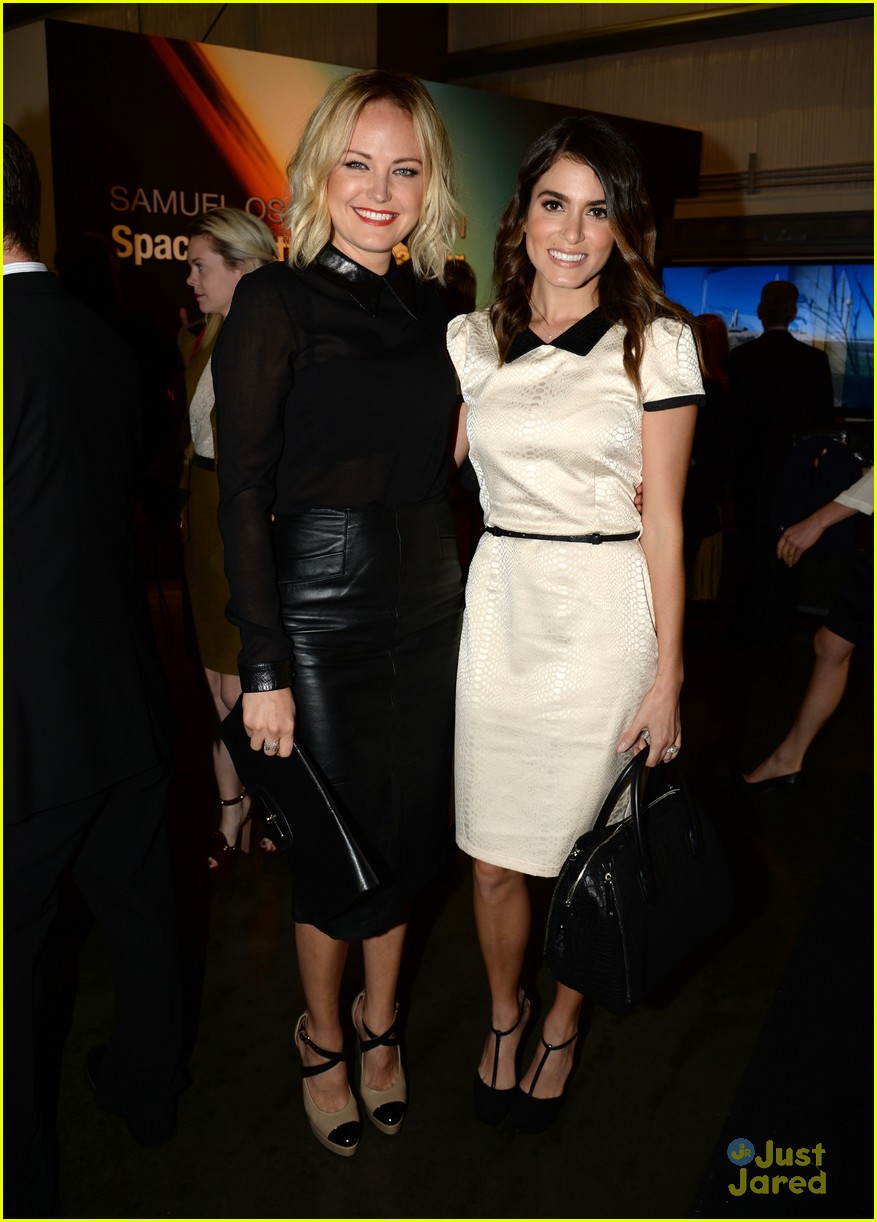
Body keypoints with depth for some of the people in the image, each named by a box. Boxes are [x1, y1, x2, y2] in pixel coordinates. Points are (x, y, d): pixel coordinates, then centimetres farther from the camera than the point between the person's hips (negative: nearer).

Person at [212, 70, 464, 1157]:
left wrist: (451, 590, 11)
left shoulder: (431, 306, 9)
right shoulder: (275, 302, -8)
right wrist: (262, 668, -14)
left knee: (410, 829, 15)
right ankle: (322, 1036, 33)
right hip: (323, 608, -5)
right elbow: (243, 495, -11)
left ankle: (380, 1022, 38)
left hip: (428, 601, 6)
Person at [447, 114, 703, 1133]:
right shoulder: (472, 340, 7)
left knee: (585, 850, 9)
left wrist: (668, 673, -6)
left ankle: (562, 1026, 39)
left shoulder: (656, 342, -3)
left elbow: (662, 522, -5)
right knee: (493, 858, 10)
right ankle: (502, 1016, 40)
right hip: (499, 608, 3)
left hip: (606, 618, -2)